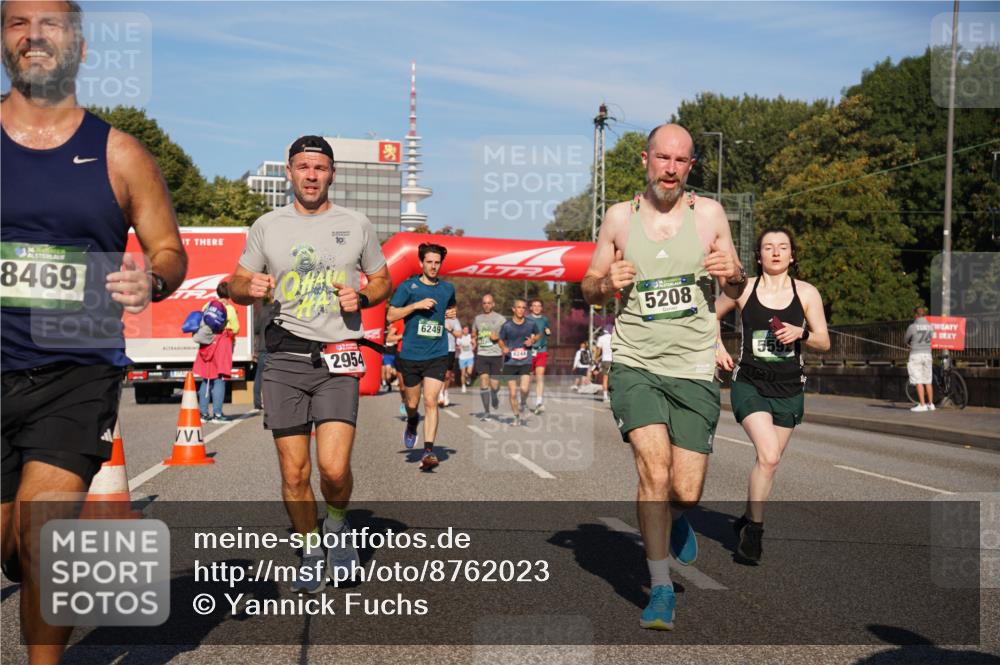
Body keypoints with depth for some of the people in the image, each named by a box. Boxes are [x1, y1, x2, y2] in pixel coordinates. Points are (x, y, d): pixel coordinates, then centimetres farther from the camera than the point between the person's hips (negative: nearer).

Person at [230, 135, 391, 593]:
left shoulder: (356, 225, 7)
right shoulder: (267, 226, 9)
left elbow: (382, 281, 16)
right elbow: (236, 284, 13)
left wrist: (361, 297, -6)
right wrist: (251, 287, -10)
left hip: (338, 358, -1)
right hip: (284, 358, 1)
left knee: (333, 469, -13)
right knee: (294, 473, 2)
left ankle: (338, 527, 19)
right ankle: (312, 552, 23)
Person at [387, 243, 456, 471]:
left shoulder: (447, 289, 10)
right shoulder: (407, 287, 0)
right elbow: (390, 315, -5)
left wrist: (451, 314, 12)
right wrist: (416, 305, -14)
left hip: (437, 355, 1)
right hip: (410, 355, 0)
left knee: (430, 401, -13)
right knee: (412, 403, 11)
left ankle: (428, 451, -14)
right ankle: (412, 421, 47)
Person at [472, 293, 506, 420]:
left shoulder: (500, 319, 2)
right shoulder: (477, 318, 12)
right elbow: (474, 334, 26)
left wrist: (498, 337, -15)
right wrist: (474, 341, 6)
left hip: (496, 354, -2)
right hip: (481, 355, 2)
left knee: (494, 384, -2)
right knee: (483, 381, -8)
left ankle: (495, 396, 35)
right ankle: (486, 411, -1)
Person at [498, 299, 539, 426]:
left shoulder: (531, 324, 0)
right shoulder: (506, 325, -3)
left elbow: (537, 334, 19)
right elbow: (500, 340, 9)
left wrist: (532, 340, -2)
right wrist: (503, 348, -12)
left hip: (526, 362, 0)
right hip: (510, 363, 0)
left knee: (524, 389, -18)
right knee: (513, 393, 2)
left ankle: (523, 404, 15)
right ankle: (517, 417, 22)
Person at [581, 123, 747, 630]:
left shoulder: (709, 213, 6)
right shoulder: (620, 216, 6)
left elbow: (738, 292, 14)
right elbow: (589, 289, 15)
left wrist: (733, 274, -9)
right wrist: (606, 283, -9)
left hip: (694, 370, 1)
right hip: (635, 365, -1)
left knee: (686, 492, 0)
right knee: (654, 466, -19)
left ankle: (674, 519, 39)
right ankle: (661, 588, -5)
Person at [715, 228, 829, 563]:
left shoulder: (806, 293, 3)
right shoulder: (743, 289, 0)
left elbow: (824, 343, 6)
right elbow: (710, 316, 17)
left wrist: (800, 334, -13)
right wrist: (717, 347, 4)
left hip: (789, 390, 3)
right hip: (750, 384, -2)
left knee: (768, 459, 10)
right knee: (769, 456, -21)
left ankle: (747, 519, 32)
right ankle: (754, 528, -7)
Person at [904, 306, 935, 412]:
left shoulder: (913, 327, -10)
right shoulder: (930, 327, 4)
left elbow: (905, 340, 2)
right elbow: (930, 338, 15)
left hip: (916, 355, -5)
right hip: (927, 354, 5)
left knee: (919, 381, -4)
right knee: (928, 381, 12)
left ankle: (922, 405, -6)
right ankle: (930, 404, 17)